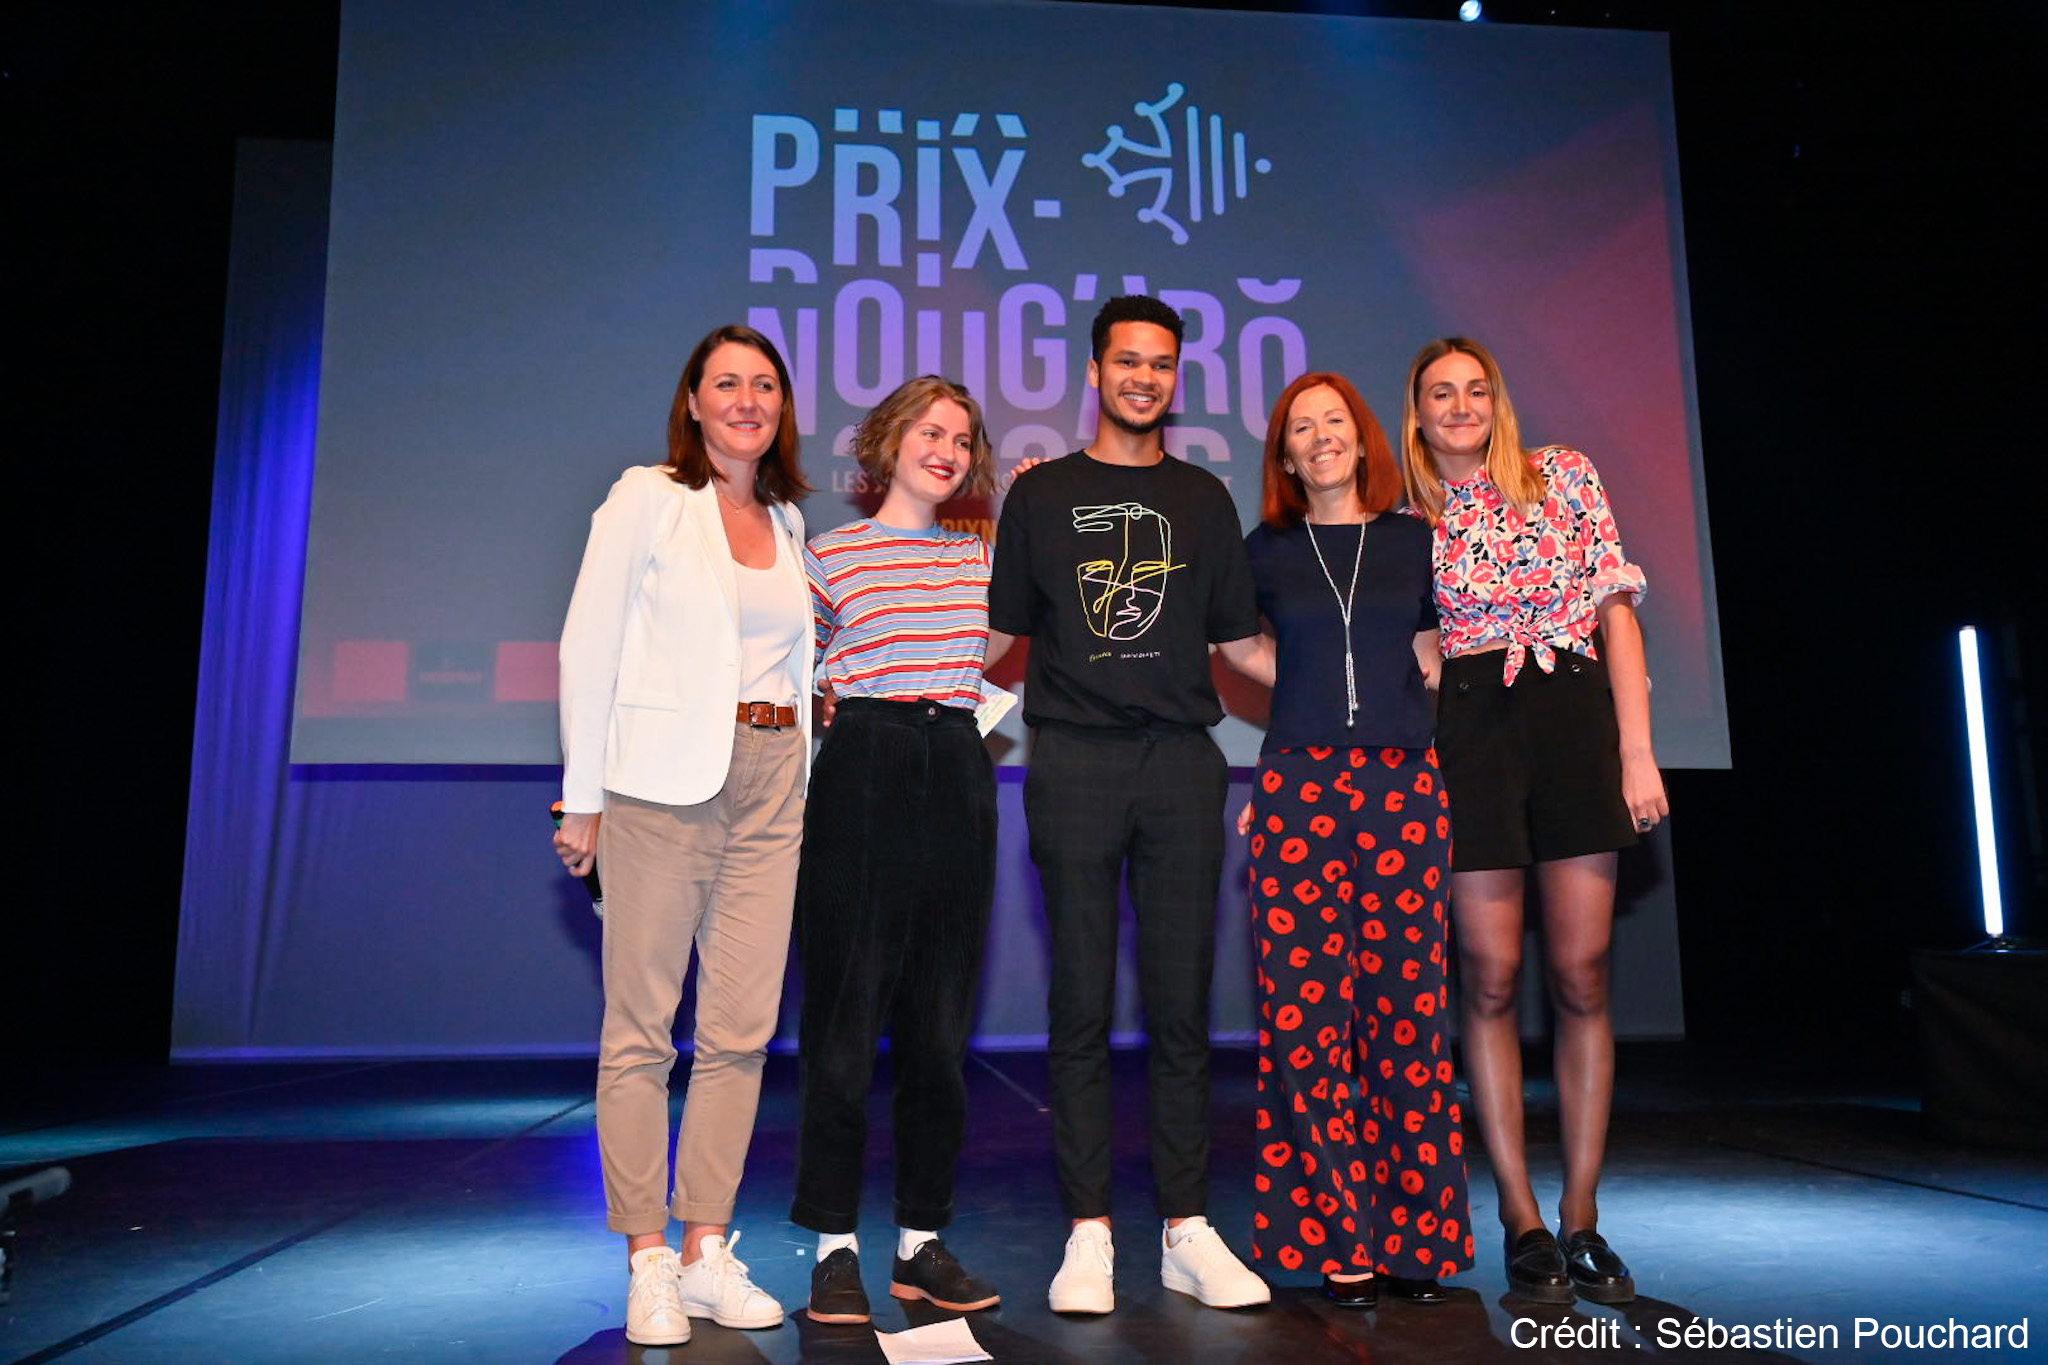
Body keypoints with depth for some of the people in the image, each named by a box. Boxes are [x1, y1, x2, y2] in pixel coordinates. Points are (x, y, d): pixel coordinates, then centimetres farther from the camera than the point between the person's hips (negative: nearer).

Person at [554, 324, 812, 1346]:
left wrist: (797, 782, 12)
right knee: (641, 1028, -1)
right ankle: (648, 1262, 10)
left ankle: (708, 1251, 15)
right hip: (662, 783, -5)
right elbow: (589, 647, -2)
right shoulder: (648, 498, 1)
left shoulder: (790, 522, 16)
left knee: (741, 1030, 4)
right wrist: (583, 798, -4)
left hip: (771, 784, 5)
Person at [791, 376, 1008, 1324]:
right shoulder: (831, 554, 4)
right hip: (862, 774, -4)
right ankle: (835, 1247, 10)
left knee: (941, 1021, 7)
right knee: (845, 1014, -2)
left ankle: (923, 1242, 18)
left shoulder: (980, 557, 15)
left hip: (957, 776, 4)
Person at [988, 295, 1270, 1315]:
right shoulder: (1042, 493, 11)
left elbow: (1239, 640, 17)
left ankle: (1187, 1231, 13)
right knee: (1083, 1007, 1)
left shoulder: (1202, 498, 15)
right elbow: (1010, 634, 13)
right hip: (1074, 761, -1)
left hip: (1181, 761, 2)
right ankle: (1089, 1233, 9)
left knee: (1181, 1006, 4)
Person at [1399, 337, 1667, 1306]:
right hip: (1471, 733, 0)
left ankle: (1582, 1217, 13)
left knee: (1582, 978, 1)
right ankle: (1521, 1221, 10)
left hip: (1577, 717, 1)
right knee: (1492, 981, 0)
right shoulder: (1410, 523, 8)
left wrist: (1637, 749, -2)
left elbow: (1616, 611, 6)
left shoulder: (1565, 476, 9)